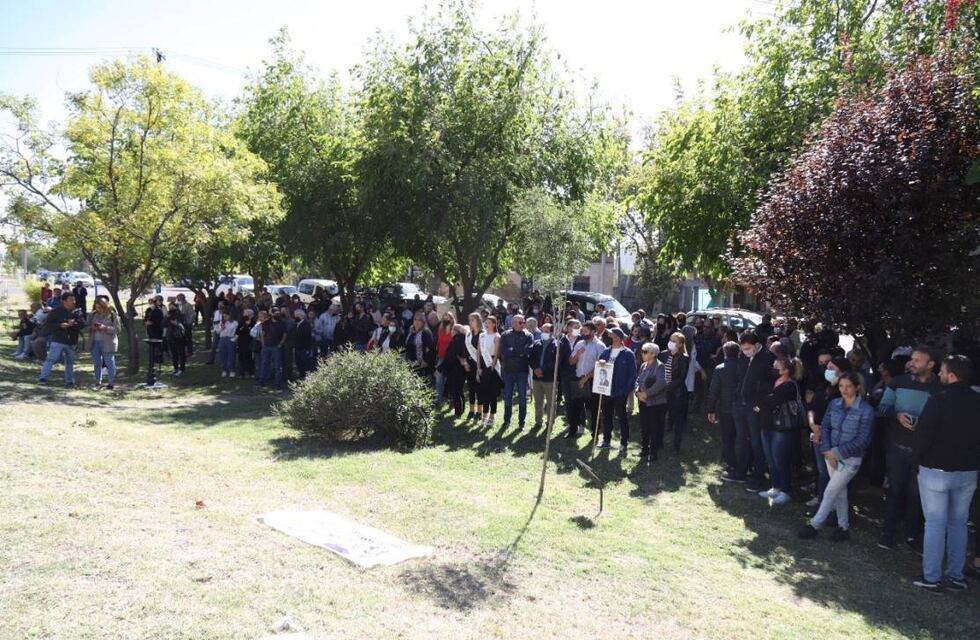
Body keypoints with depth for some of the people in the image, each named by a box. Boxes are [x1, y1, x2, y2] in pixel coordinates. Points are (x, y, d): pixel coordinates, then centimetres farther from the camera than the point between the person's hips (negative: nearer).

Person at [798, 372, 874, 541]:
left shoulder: (866, 411, -16)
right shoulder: (834, 403, -1)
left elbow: (862, 440, -16)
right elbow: (825, 427, 4)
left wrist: (837, 452, -16)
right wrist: (828, 452, -8)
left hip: (850, 459, -5)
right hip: (832, 455, 5)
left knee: (830, 492, -1)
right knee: (840, 492, 14)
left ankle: (815, 525, 11)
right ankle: (843, 528, 26)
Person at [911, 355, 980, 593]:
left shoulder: (938, 400, -17)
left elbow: (923, 433, -15)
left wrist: (917, 458, 0)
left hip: (936, 470, -5)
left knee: (935, 524, 1)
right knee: (958, 523, 15)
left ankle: (931, 578, 5)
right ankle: (956, 576, 20)